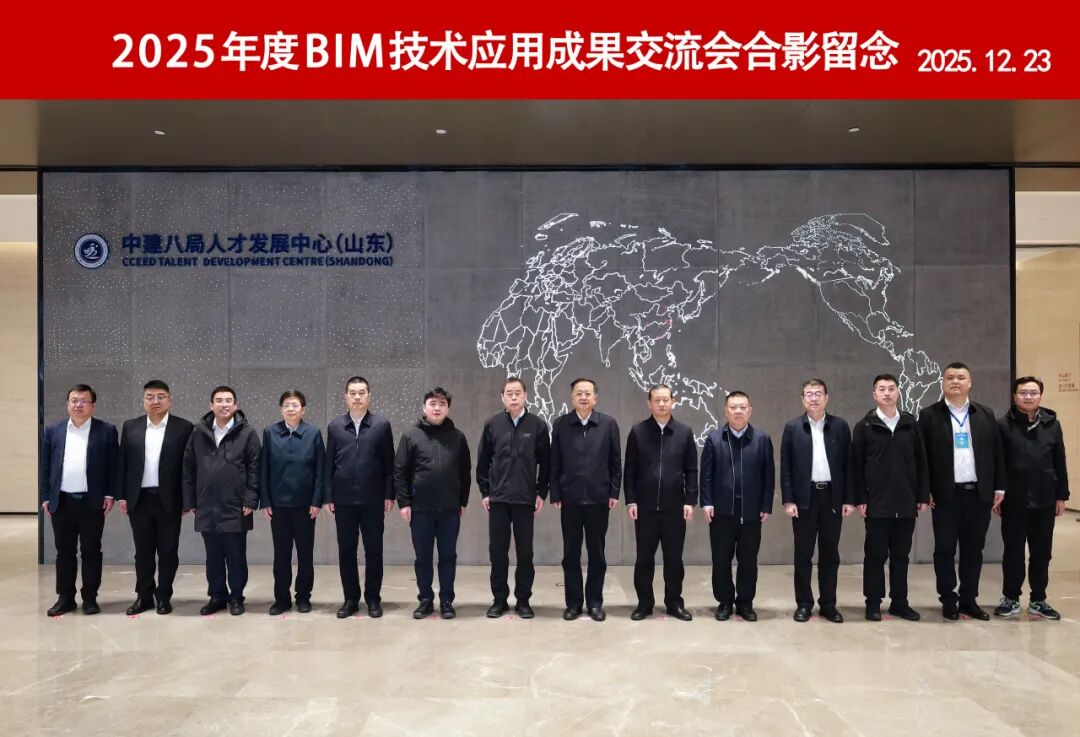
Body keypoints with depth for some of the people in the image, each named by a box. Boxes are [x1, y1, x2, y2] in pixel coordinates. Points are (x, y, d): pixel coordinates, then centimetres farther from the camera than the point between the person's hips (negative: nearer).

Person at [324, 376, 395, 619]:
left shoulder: (382, 425, 1)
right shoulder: (335, 426, 6)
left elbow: (389, 463, 0)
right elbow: (329, 463, 6)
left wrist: (389, 495, -4)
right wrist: (328, 496, 2)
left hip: (372, 499, -2)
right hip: (343, 499, 2)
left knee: (373, 550, 5)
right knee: (346, 551, 7)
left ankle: (373, 599, 16)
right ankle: (351, 599, 18)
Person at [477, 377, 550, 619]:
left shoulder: (537, 425, -1)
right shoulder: (492, 424, 2)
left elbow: (546, 463, 2)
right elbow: (483, 461, 6)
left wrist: (541, 493, -1)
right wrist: (484, 492, 3)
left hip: (526, 499, -1)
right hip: (497, 499, 1)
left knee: (525, 552, 6)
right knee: (497, 551, 6)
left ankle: (523, 600, 17)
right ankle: (499, 599, 18)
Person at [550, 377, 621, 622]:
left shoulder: (608, 424, 0)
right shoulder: (560, 424, 1)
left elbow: (616, 462, 2)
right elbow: (554, 464, 1)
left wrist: (614, 493, -3)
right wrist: (555, 495, -3)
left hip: (599, 498, 0)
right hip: (570, 499, 0)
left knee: (597, 554, 8)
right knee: (571, 554, 7)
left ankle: (595, 602, 20)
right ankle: (573, 602, 18)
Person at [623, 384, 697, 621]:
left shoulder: (684, 432, 3)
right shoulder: (638, 431, 1)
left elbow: (691, 470, 3)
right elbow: (629, 470, 1)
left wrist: (690, 501, -3)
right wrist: (630, 501, -5)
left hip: (674, 506, 1)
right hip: (645, 506, 0)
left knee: (674, 558, 9)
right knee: (644, 557, 7)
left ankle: (674, 603, 22)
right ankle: (644, 603, 20)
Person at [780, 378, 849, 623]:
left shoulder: (840, 426, 4)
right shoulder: (792, 427, 1)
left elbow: (847, 463, 4)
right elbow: (785, 467, 0)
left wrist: (849, 498, -1)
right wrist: (788, 500, -7)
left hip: (832, 497, 1)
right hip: (804, 497, -1)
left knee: (830, 554, 8)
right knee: (803, 555, 5)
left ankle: (828, 604, 18)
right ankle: (804, 604, 15)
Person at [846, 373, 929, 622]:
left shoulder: (910, 424, 6)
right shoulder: (864, 426, -2)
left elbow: (921, 462, 7)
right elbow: (855, 465, -3)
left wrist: (923, 496, 3)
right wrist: (858, 499, -8)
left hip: (906, 503, 3)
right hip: (876, 503, -2)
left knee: (901, 555, 10)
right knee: (875, 554, 5)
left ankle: (899, 602, 21)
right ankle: (873, 603, 14)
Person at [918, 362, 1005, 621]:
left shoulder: (986, 414, 9)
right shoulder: (929, 415, 0)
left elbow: (996, 452, 9)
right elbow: (921, 455, -2)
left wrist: (999, 488, 4)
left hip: (978, 493, 3)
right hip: (945, 494, -2)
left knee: (973, 550, 9)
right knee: (944, 549, 3)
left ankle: (969, 600, 20)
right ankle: (948, 600, 14)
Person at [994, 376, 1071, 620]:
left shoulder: (1052, 424, 4)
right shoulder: (1003, 425, -4)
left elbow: (1059, 463, 6)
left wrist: (1061, 496, 5)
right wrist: (995, 493, -7)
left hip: (1044, 500, 3)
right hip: (1013, 500, -2)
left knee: (1042, 553, 10)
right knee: (1013, 552, 6)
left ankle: (1038, 600, 22)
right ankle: (1011, 598, 18)